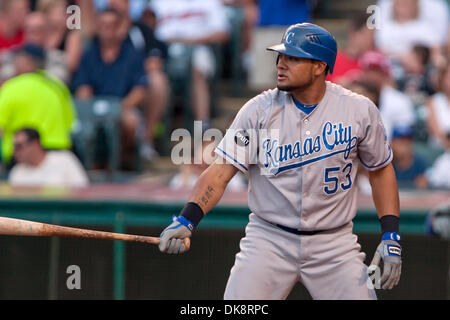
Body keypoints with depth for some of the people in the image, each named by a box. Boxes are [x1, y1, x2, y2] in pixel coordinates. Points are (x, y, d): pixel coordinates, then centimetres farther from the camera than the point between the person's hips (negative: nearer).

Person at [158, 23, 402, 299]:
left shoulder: (359, 110, -4)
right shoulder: (259, 110, -6)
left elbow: (381, 170, 9)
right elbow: (221, 171, -11)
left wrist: (391, 236, 0)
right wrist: (187, 220, -26)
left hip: (333, 244, 1)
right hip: (269, 241, -1)